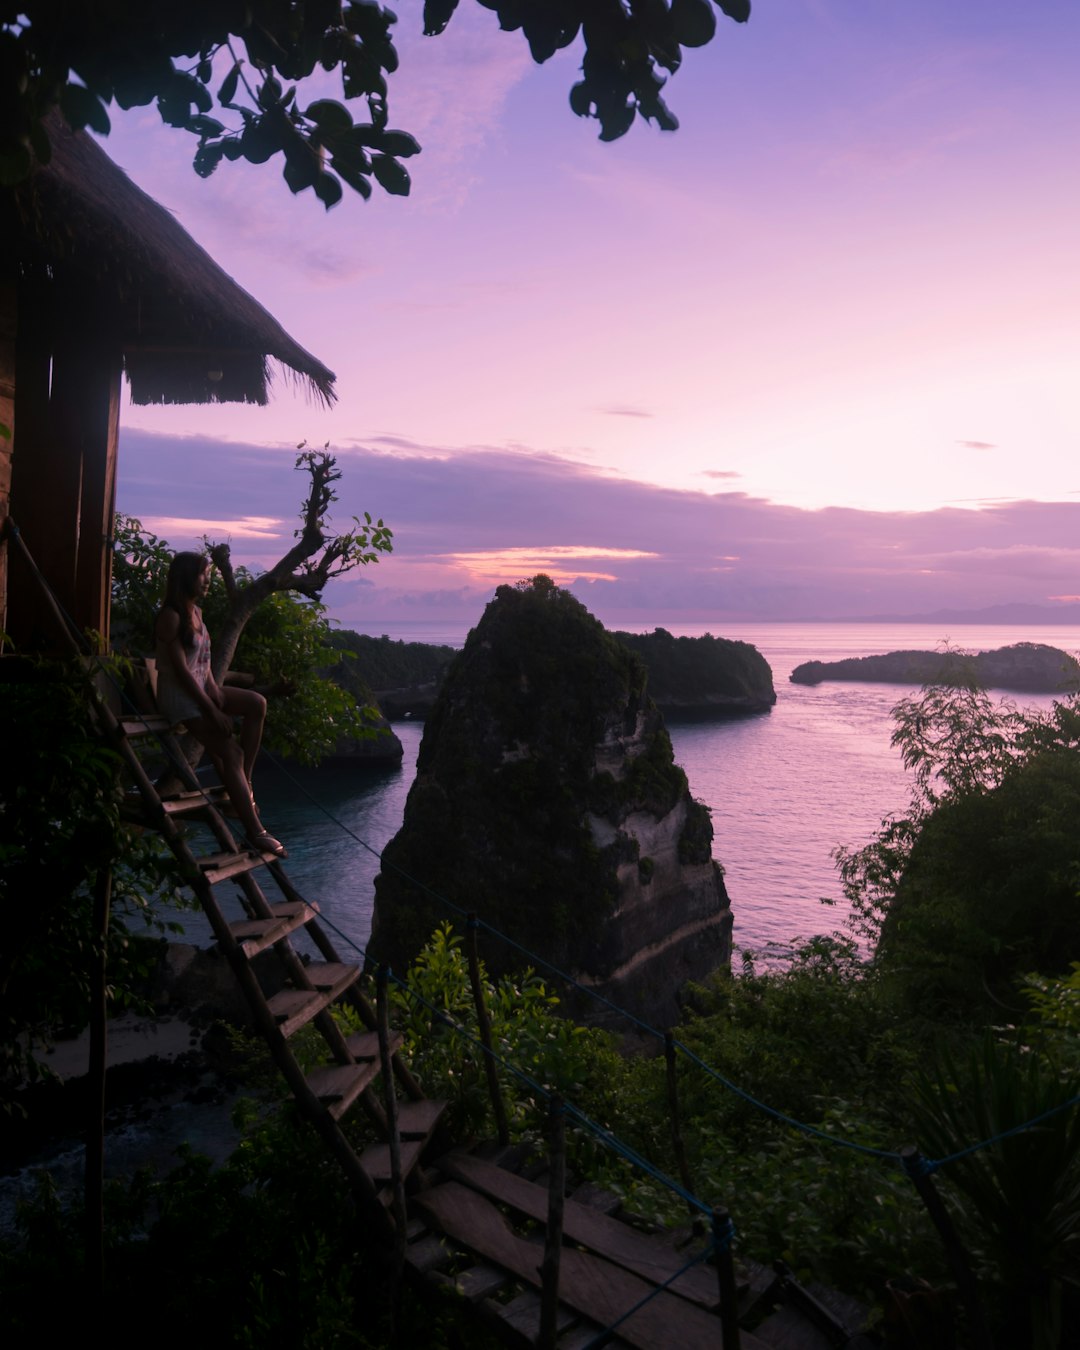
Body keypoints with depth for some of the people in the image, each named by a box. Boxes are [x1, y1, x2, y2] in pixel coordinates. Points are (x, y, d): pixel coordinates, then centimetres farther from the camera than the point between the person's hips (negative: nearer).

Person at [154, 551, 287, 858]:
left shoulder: (196, 611, 10)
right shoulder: (170, 616, -17)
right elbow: (181, 669, -21)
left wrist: (214, 689, -6)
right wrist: (212, 710, -21)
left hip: (200, 687, 9)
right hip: (178, 695, -9)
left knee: (257, 703, -4)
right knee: (231, 752, -15)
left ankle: (243, 782, -2)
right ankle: (254, 831, -13)